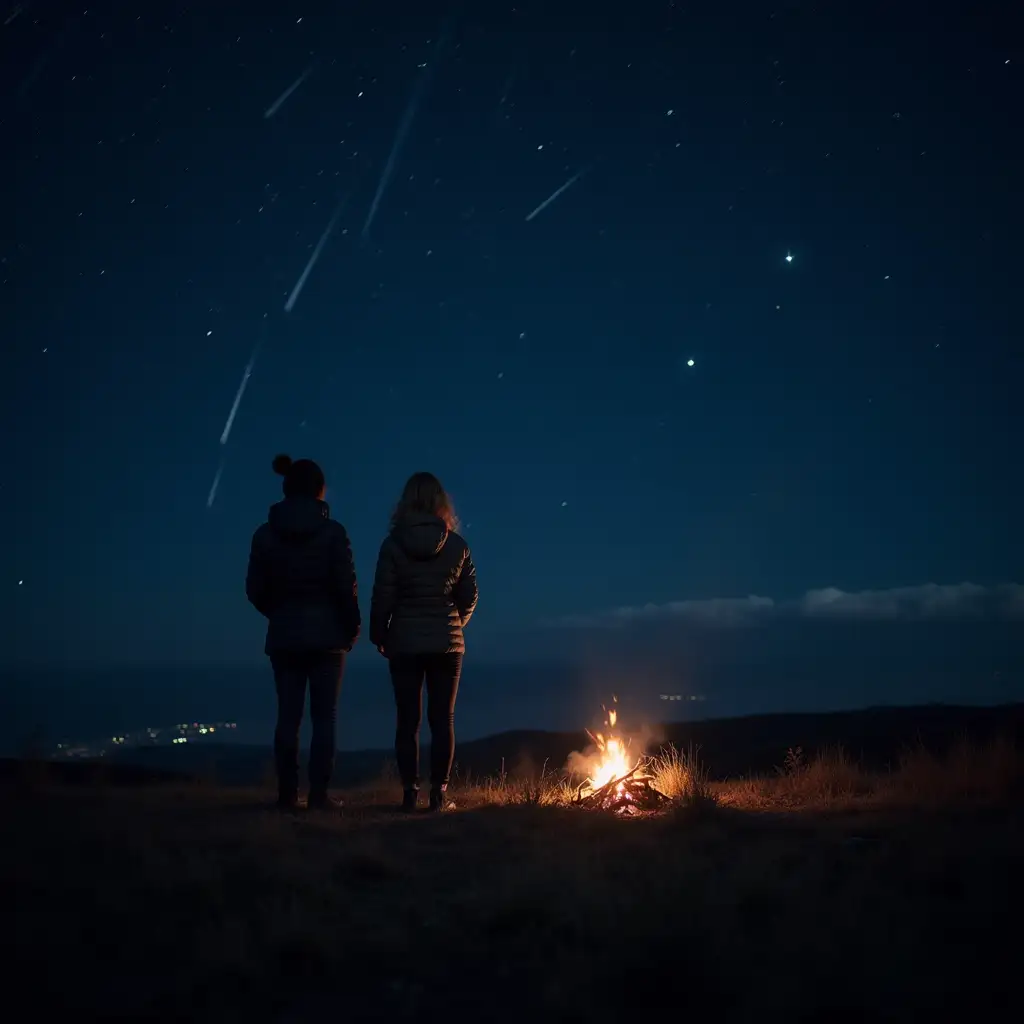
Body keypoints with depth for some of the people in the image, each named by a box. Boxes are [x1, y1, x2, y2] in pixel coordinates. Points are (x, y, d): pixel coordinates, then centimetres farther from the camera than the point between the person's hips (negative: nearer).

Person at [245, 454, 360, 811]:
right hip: (327, 634, -2)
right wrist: (352, 626, 6)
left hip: (284, 636, 3)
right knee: (324, 716, 3)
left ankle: (287, 794, 7)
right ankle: (319, 794, 0)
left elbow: (255, 590, 2)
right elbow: (346, 586, -9)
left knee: (287, 716, 7)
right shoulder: (332, 531, -8)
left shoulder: (265, 534, 0)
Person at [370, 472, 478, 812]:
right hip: (446, 643, 1)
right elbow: (469, 597, 4)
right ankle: (438, 793, 2)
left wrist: (378, 636, 7)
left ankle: (410, 793, 3)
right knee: (442, 719, 4)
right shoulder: (457, 545, -1)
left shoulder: (393, 544, -6)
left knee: (407, 720, 4)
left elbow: (382, 595, -6)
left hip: (404, 643, -1)